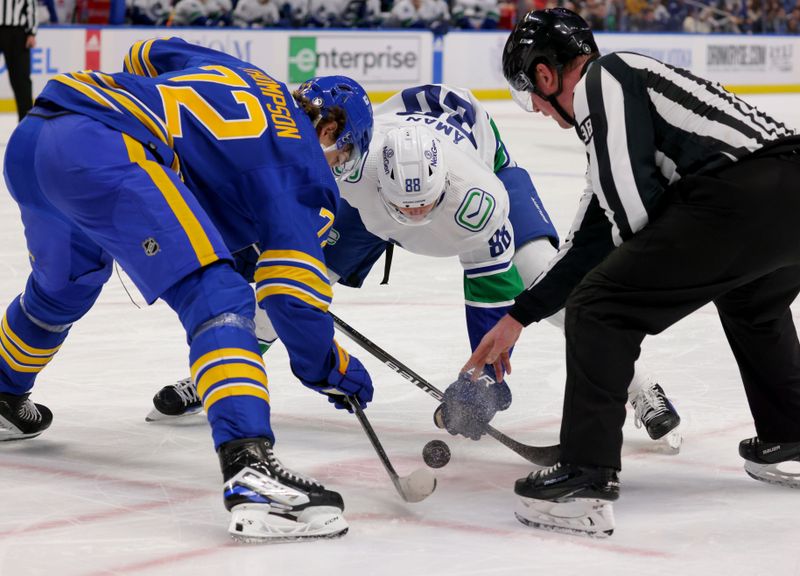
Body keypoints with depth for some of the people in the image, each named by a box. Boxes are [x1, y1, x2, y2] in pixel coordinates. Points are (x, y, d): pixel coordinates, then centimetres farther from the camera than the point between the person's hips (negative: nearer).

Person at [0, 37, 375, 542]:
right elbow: (293, 291, 1)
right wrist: (329, 369, 13)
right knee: (217, 297, -13)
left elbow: (146, 56, 41)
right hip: (105, 154, -9)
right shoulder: (300, 163, 8)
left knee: (65, 283, 34)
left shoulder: (230, 70, 28)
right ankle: (249, 469, -31)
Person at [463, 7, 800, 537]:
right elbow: (593, 240, 35)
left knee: (600, 308, 0)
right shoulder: (628, 80, 33)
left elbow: (631, 208, -8)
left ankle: (587, 482, -3)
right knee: (752, 303, 39)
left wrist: (648, 266, 13)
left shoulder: (602, 80, 5)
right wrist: (518, 319, 37)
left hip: (744, 195, -10)